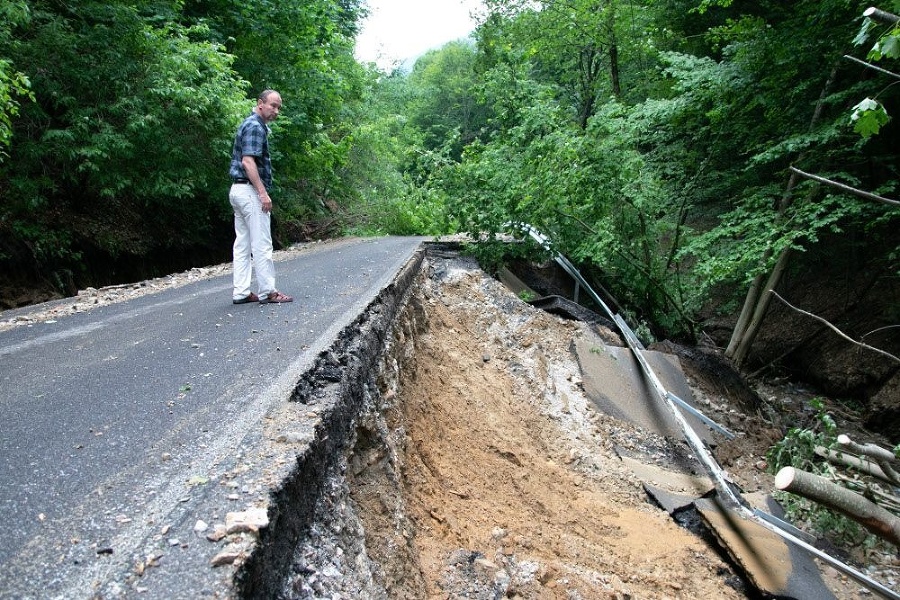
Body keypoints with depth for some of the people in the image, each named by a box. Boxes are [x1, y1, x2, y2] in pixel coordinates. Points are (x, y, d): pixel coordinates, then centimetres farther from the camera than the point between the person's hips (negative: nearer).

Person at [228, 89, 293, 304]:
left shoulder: (250, 124, 20)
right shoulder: (255, 126, -11)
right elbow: (248, 161, -20)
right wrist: (263, 192, -23)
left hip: (238, 190, 10)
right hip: (250, 190, -10)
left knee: (242, 244, 8)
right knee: (261, 244, -6)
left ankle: (240, 292, 11)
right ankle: (267, 292, -1)